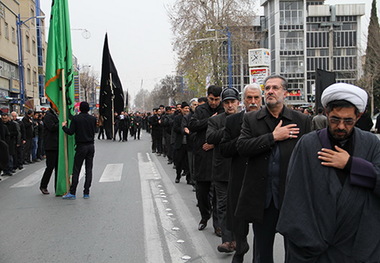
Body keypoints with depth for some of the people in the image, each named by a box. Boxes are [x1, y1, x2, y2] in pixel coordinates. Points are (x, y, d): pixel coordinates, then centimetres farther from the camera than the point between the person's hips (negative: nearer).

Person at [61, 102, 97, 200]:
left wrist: (63, 126, 5)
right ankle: (86, 193, 7)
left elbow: (71, 132, -11)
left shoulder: (76, 118, -8)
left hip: (81, 146, -3)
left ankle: (72, 193, 0)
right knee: (89, 169, 6)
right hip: (91, 146, 4)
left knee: (76, 170, 0)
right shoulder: (93, 119, 3)